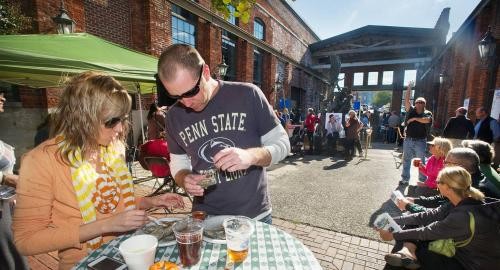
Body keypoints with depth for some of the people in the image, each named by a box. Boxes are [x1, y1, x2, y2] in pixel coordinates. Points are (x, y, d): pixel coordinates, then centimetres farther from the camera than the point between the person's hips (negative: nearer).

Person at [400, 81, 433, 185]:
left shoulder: (428, 113, 0)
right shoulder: (411, 111, 5)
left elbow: (427, 120, -23)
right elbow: (406, 100, -6)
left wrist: (414, 118, -14)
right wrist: (409, 88, -8)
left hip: (420, 141, -2)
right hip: (408, 140, 2)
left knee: (421, 162, 7)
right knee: (406, 160, 9)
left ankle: (422, 180, 17)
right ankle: (405, 179, 18)